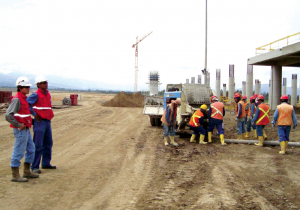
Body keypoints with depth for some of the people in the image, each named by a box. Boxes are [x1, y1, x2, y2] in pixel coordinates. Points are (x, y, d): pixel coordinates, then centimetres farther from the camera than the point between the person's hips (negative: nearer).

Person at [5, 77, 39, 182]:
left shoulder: (24, 98, 12)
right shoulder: (16, 99, -16)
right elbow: (8, 115, -24)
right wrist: (18, 125, -19)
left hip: (26, 129, 10)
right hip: (21, 130, -10)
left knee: (31, 149, 16)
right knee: (18, 152, -2)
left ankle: (27, 171, 27)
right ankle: (15, 175, 8)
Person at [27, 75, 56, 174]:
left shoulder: (47, 93, 12)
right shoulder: (36, 95, -12)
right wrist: (35, 114, -14)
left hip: (47, 121, 8)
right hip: (40, 122, -8)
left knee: (48, 144, 14)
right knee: (38, 145, -5)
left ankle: (46, 163, 26)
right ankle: (35, 167, 2)